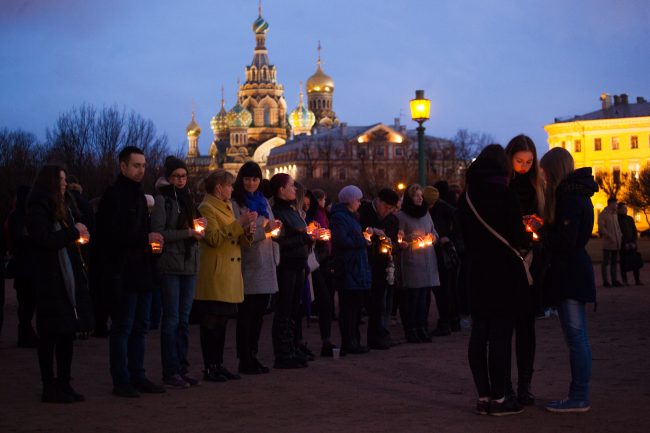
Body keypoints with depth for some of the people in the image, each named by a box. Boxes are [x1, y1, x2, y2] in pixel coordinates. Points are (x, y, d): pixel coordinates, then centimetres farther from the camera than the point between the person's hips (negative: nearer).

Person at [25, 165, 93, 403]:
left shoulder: (61, 209, 18)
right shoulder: (38, 210, -9)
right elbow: (46, 240, -20)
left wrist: (80, 231, 3)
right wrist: (74, 232, -10)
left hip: (69, 280, 9)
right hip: (50, 282, -9)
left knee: (67, 332, 10)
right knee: (50, 334, -2)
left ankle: (63, 385, 17)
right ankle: (49, 388, 4)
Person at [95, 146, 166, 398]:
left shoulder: (138, 195, 18)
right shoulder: (113, 196, -10)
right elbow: (111, 234, -19)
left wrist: (152, 240, 6)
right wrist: (146, 238, -17)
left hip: (141, 272, 9)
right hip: (122, 274, -9)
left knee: (140, 327, 12)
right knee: (122, 327, -4)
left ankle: (137, 377, 19)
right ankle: (121, 381, 2)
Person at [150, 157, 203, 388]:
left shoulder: (187, 199, 16)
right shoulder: (162, 200, -5)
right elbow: (158, 232, -13)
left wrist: (199, 228, 0)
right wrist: (187, 233, -16)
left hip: (189, 264, 6)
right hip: (170, 265, -6)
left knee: (184, 319, 9)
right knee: (171, 319, -4)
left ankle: (182, 368, 14)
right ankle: (170, 372, 0)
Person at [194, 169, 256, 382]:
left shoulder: (227, 207, 22)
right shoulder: (206, 208, -6)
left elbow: (237, 240, 24)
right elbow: (214, 238, -19)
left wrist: (247, 232, 3)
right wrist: (238, 224, -18)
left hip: (230, 278, 8)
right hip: (214, 277, -8)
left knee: (222, 322, 9)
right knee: (211, 323, -6)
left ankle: (218, 365, 14)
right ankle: (209, 368, -3)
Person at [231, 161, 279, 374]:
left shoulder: (264, 202, 17)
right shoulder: (235, 204, -5)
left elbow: (272, 229, 20)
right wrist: (264, 230, -20)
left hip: (265, 265, 7)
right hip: (248, 266, -7)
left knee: (259, 313, 9)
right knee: (246, 314, -3)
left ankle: (252, 356, 17)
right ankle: (244, 360, 2)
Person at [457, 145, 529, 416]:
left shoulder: (466, 197, 7)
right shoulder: (504, 193, -11)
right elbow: (517, 236, -11)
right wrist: (523, 243, 9)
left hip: (477, 274, 6)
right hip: (503, 274, -6)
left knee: (479, 333, 8)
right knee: (501, 335, -2)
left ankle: (483, 396, 11)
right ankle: (498, 398, 0)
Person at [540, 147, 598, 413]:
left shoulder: (569, 197, -15)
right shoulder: (577, 194, 16)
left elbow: (565, 240, -21)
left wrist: (541, 232, -5)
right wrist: (544, 228, 10)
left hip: (570, 275, -10)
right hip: (575, 272, 10)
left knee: (576, 336, -6)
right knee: (577, 337, 13)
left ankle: (579, 398, -1)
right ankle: (579, 395, 19)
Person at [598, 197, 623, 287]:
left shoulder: (615, 214, 15)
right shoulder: (603, 214, -6)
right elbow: (601, 228, -13)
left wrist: (619, 238, 7)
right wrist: (610, 237, -16)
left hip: (616, 243, 7)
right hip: (607, 243, -7)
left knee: (614, 262, 9)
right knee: (606, 262, -2)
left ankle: (614, 280, 13)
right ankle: (605, 281, 1)